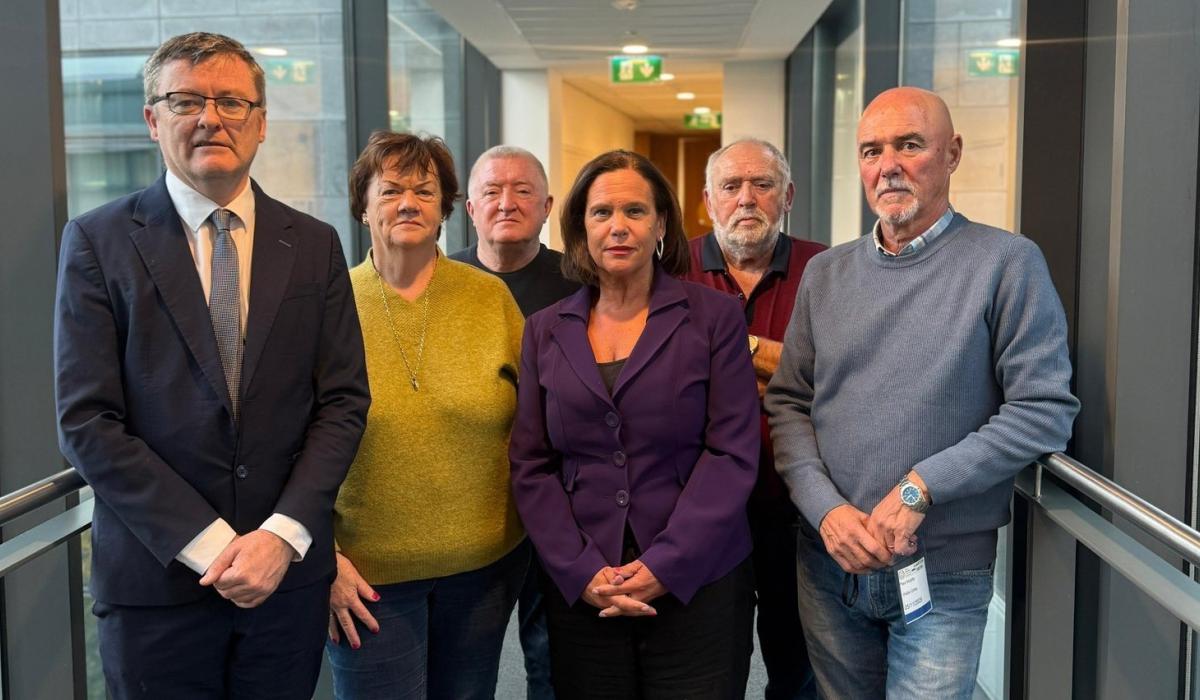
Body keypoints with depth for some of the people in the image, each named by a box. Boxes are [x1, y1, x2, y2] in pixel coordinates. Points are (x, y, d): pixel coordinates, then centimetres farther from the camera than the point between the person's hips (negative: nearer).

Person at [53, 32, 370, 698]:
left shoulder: (315, 244, 4)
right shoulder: (97, 240, -2)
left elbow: (344, 400, 2)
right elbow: (87, 422, -7)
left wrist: (283, 533, -11)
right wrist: (208, 544, -13)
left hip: (289, 571, 2)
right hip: (155, 576, -2)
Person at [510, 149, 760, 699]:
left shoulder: (714, 317, -1)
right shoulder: (546, 331, 7)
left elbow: (732, 453, -6)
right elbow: (530, 465, 4)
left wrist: (666, 567, -14)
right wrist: (582, 572, -8)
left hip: (696, 586, -2)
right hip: (579, 591, 2)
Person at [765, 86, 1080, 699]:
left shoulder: (1007, 263, -7)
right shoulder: (826, 273, 6)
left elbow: (1045, 411, -13)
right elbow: (788, 403, 5)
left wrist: (919, 488, -18)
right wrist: (826, 509, -10)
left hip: (943, 575, -4)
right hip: (829, 560, 4)